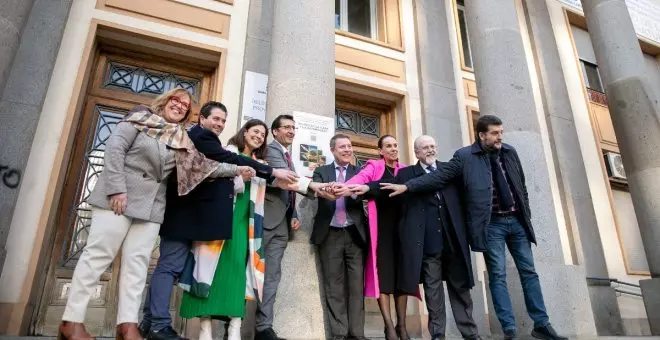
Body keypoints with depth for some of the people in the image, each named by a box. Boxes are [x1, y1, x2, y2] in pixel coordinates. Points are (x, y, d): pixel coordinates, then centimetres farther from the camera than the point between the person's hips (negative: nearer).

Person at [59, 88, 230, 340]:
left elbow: (203, 166, 12)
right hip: (119, 196, -5)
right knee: (98, 254, -2)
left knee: (137, 263, 2)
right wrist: (116, 188, -16)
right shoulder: (141, 117, 2)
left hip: (151, 205, 5)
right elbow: (114, 148, -7)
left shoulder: (182, 140, 15)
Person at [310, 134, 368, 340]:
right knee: (334, 286, 3)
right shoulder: (321, 171, 11)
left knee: (356, 284, 0)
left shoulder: (359, 172, 12)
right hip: (330, 235, 0)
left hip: (354, 234, 0)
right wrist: (323, 191, -33)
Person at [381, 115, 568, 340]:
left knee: (529, 272, 10)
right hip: (492, 224, -4)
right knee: (498, 276, 0)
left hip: (516, 221, 5)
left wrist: (526, 215, 12)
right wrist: (407, 186, -18)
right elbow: (438, 176, -10)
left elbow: (521, 186, 15)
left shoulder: (510, 152, 8)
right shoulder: (465, 156, -5)